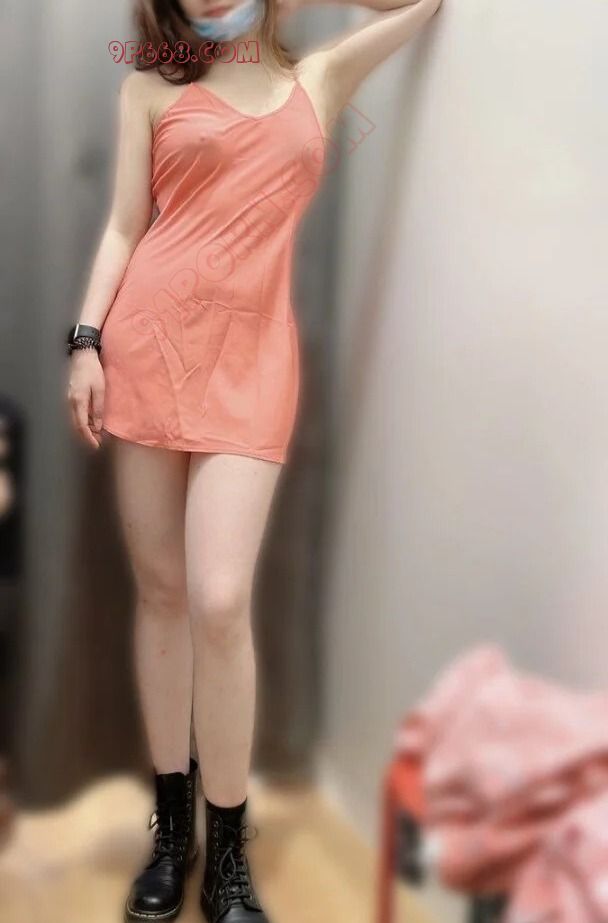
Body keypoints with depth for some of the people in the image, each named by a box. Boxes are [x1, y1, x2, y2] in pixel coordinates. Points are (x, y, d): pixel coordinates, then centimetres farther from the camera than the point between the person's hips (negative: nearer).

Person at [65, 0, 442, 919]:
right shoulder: (152, 87, 13)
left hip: (251, 358, 0)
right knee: (161, 590, 4)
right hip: (148, 340, 1)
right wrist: (86, 340, -2)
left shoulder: (320, 78, 17)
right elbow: (125, 226, 9)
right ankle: (173, 827, 19)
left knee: (219, 602, -12)